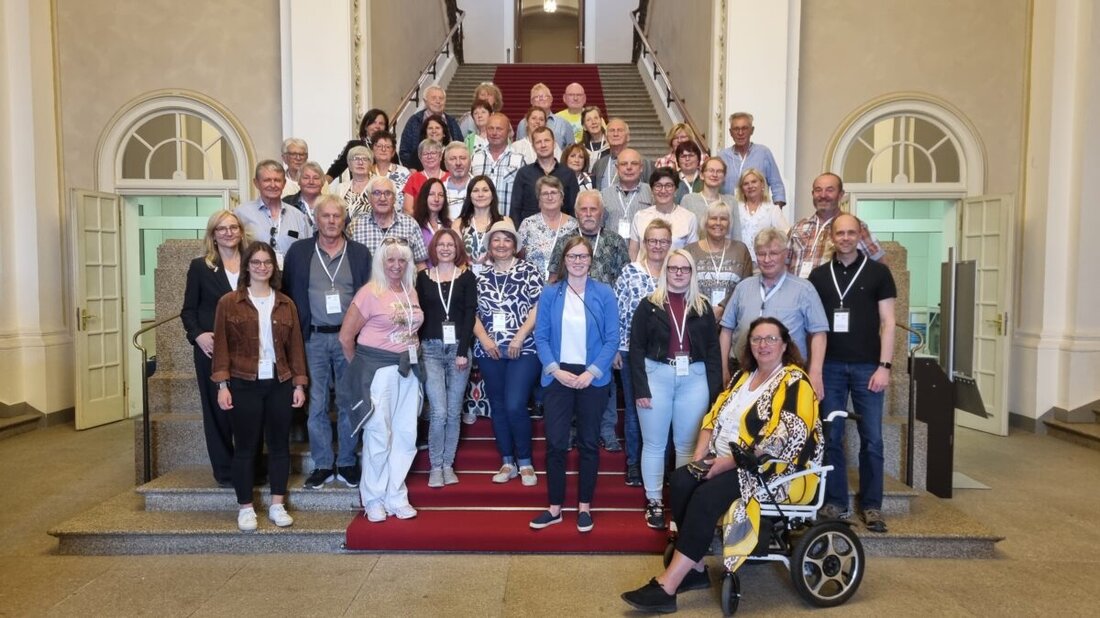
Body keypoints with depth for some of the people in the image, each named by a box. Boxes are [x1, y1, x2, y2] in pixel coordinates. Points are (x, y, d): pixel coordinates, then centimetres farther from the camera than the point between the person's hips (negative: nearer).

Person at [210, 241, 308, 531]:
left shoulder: (286, 304, 7)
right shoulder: (229, 303, -1)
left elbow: (295, 346, 8)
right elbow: (222, 346, -2)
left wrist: (299, 383, 3)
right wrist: (222, 384, -9)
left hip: (280, 384, 3)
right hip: (244, 384, -2)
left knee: (279, 444, 8)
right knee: (245, 447, 5)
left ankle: (277, 504, 20)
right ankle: (245, 507, 17)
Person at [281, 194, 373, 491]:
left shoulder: (360, 253, 4)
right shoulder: (299, 251, 4)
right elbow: (288, 292, 4)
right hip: (313, 338, 0)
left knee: (349, 403, 6)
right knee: (316, 404, 5)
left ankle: (347, 463, 17)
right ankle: (322, 465, 16)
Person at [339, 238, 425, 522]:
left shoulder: (412, 293, 9)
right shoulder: (369, 292, -8)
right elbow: (346, 336, -7)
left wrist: (414, 353, 4)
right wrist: (360, 368, 2)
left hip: (407, 370, 6)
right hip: (378, 369, -5)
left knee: (405, 435, 8)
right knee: (378, 436, 1)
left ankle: (396, 496, 22)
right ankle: (374, 500, 16)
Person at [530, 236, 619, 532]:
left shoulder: (604, 294, -2)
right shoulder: (550, 293, 2)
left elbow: (612, 339, -5)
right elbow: (541, 337, 0)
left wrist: (591, 373, -14)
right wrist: (556, 370, -12)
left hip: (592, 379, -1)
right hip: (558, 376, 1)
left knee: (588, 443, 9)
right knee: (555, 443, 2)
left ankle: (584, 506, 22)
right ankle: (555, 507, 15)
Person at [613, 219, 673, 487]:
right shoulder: (629, 272, -1)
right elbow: (616, 312, -1)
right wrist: (615, 348, -4)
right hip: (632, 351, -1)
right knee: (634, 408, 8)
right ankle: (634, 464, 20)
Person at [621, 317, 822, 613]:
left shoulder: (794, 382, -9)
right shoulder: (743, 376, 16)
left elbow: (782, 438, -21)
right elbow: (715, 416, 13)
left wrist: (728, 462, -22)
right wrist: (700, 455, -5)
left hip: (776, 470, -8)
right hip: (727, 463, 8)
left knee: (707, 496, -28)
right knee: (680, 481, -16)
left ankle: (666, 586, -27)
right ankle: (696, 569, -11)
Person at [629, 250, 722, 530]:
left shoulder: (703, 307, 8)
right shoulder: (649, 305, 2)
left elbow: (713, 349, 7)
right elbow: (637, 348, -2)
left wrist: (715, 389, -1)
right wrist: (640, 388, -10)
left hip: (694, 379, 2)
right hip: (656, 377, -1)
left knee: (688, 444, 8)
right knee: (654, 443, 6)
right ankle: (654, 502, 17)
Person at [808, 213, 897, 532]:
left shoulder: (878, 272, 3)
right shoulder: (819, 275, 8)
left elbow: (887, 322, 0)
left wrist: (884, 366, -8)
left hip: (866, 366, -1)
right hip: (830, 366, 2)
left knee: (871, 439, 2)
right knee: (831, 437, 6)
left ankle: (871, 505, 13)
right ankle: (835, 500, 17)